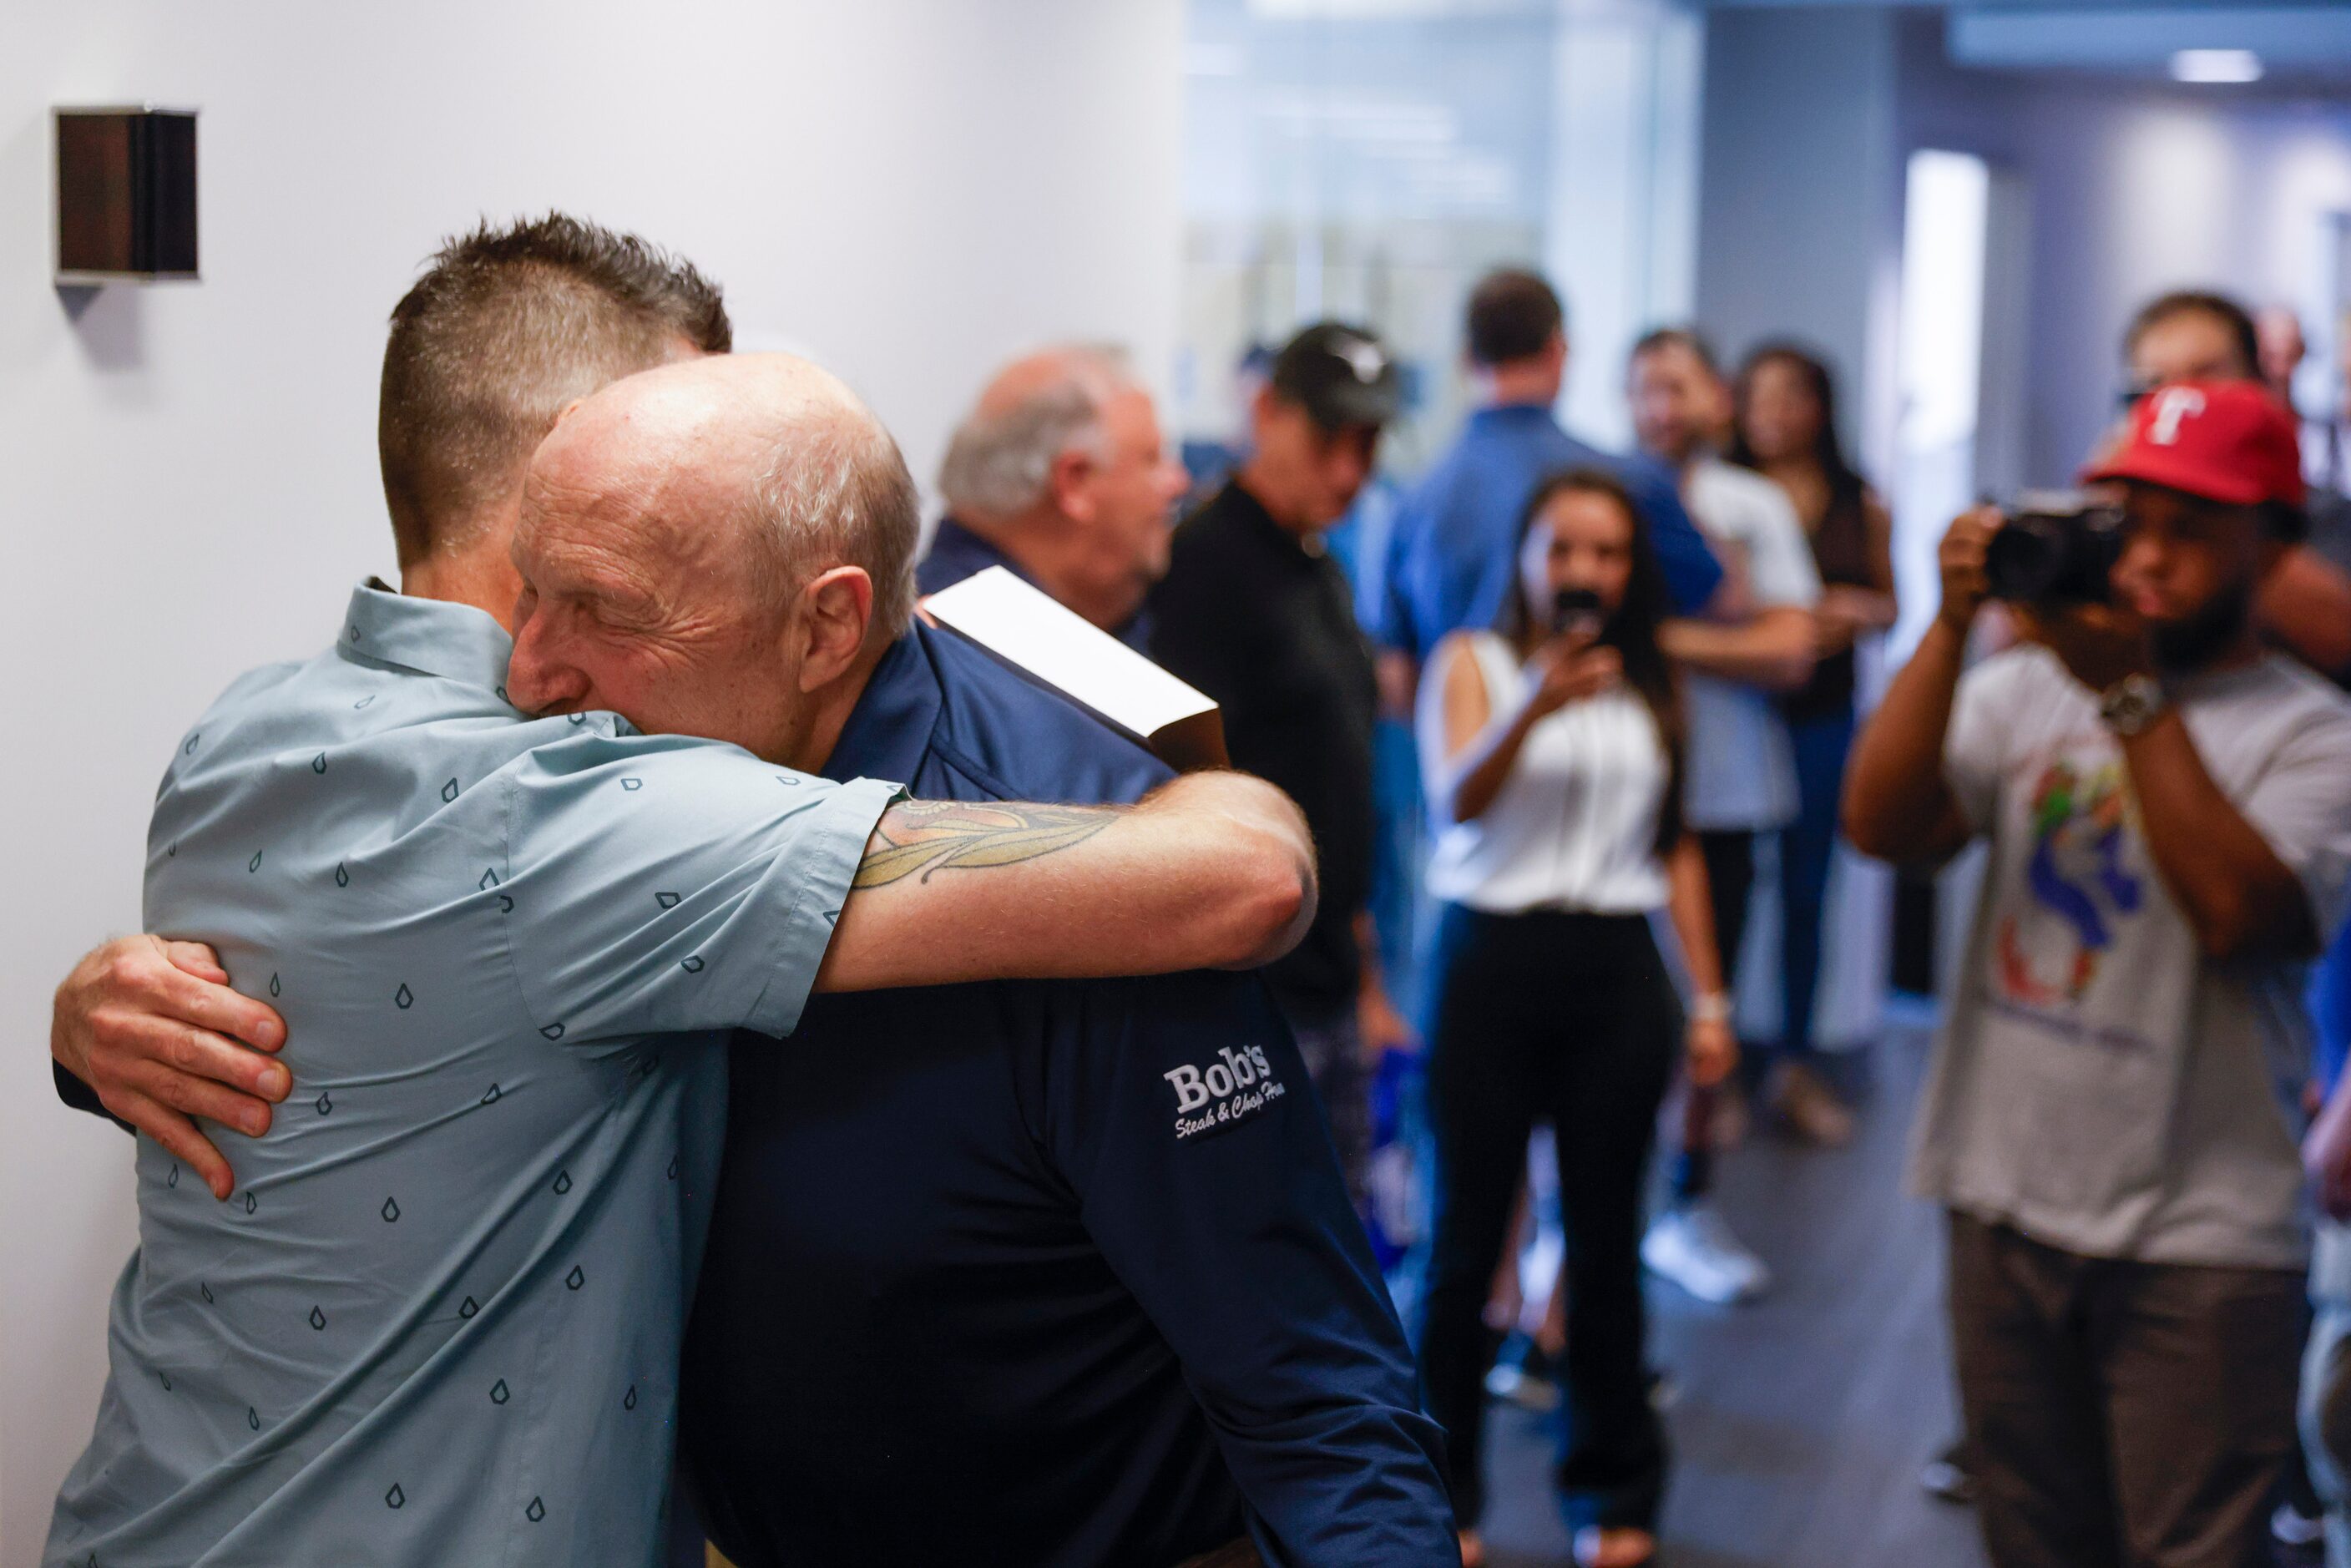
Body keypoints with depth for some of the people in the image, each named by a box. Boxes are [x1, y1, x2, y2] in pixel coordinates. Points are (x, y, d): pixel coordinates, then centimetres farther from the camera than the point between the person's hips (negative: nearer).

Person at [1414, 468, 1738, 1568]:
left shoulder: (1652, 689, 12)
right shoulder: (1472, 661, 1)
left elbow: (1677, 846, 15)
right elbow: (1458, 801, -15)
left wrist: (1709, 998, 11)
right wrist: (1536, 705, -32)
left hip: (1616, 971, 3)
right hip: (1493, 956, -3)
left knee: (1605, 1238, 7)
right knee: (1468, 1236, 2)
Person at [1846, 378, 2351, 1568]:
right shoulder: (2029, 684, 6)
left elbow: (2240, 914, -20)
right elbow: (1881, 826, -5)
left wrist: (2132, 693, -19)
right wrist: (1952, 625, -11)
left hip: (2196, 1243, -4)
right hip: (2005, 1203, 4)